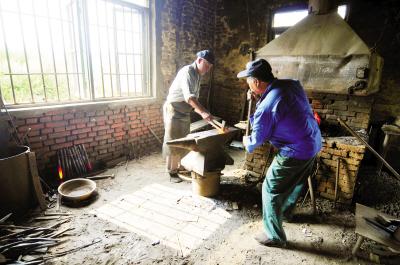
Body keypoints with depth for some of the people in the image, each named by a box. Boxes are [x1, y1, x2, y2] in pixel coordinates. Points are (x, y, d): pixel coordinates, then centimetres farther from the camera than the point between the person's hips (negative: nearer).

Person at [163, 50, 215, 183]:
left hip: (185, 112, 9)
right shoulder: (187, 72, -20)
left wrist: (201, 112, 10)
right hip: (174, 111, -9)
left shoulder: (197, 75, 9)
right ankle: (172, 172, 12)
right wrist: (203, 112, -44)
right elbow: (189, 96, -35)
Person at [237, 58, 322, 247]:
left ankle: (275, 237, 20)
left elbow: (257, 139, -11)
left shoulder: (266, 106, -25)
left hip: (295, 152, -9)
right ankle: (285, 211, 53)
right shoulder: (292, 84, -3)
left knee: (271, 189, 6)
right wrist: (260, 99, 7)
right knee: (295, 182, 28)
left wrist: (247, 142, 12)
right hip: (314, 143, 9)